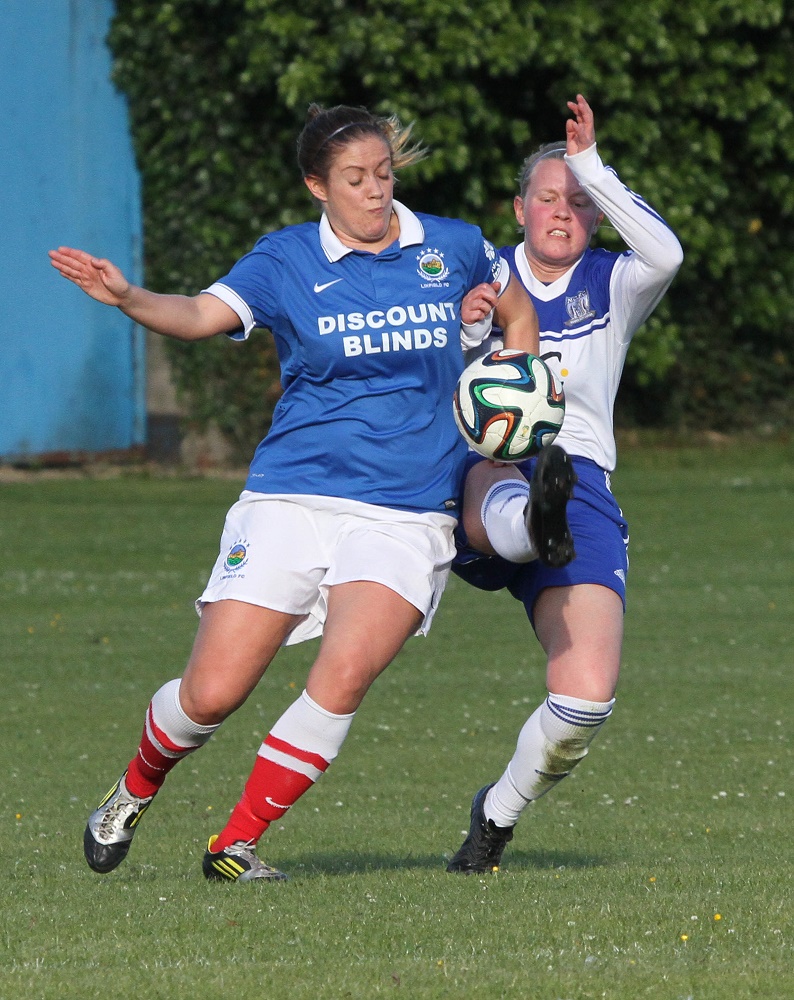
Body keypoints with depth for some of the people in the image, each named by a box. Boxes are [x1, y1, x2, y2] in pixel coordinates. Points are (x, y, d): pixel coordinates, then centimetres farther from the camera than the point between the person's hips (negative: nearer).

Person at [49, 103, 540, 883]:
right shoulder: (286, 261, 0)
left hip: (407, 517, 1)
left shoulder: (454, 249, 6)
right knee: (211, 693, -6)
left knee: (345, 674, -22)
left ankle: (236, 843, -8)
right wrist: (129, 299, -36)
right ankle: (136, 789, 26)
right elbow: (203, 315, -17)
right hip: (292, 498, -1)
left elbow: (518, 313, 26)